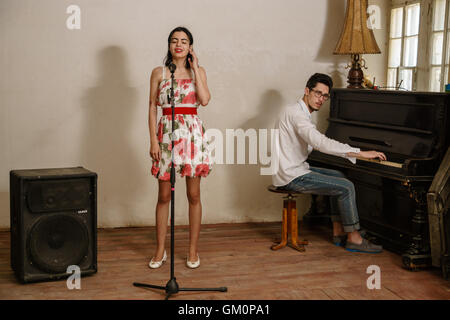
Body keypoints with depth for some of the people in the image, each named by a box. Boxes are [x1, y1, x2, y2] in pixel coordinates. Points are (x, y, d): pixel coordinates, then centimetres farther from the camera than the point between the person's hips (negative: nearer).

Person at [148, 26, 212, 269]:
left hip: (192, 133, 0)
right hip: (166, 132, 0)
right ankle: (160, 250, 15)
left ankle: (193, 250, 15)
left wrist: (194, 68, -3)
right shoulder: (159, 73, 7)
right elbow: (152, 107, 5)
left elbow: (204, 100, -9)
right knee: (163, 196, 4)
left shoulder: (198, 71, 8)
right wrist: (153, 140, -4)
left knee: (193, 195, 4)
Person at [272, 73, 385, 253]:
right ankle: (354, 239, 2)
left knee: (339, 176, 19)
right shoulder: (296, 113, -20)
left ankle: (338, 232, 16)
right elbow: (321, 143, -32)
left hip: (296, 169, 11)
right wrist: (361, 153, -31)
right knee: (346, 187, -10)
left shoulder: (301, 113, 14)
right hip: (291, 177, -11)